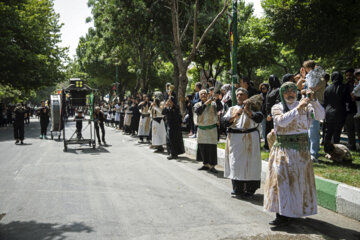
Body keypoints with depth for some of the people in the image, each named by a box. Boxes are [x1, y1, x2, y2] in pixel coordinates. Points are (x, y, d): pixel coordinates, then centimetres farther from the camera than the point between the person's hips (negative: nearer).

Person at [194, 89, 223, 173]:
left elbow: (220, 107, -19)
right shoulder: (197, 105, 4)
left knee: (212, 147, -7)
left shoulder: (213, 104, 0)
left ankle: (212, 166, -3)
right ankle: (205, 164, 22)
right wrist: (205, 104, -25)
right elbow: (197, 111, -17)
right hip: (201, 129, 3)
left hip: (211, 128, -3)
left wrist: (217, 99, -36)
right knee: (202, 147, 9)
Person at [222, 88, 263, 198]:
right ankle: (237, 188, 13)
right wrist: (234, 116, -11)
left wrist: (248, 110, -14)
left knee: (250, 163, -2)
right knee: (235, 163, 2)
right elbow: (224, 121, 3)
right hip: (235, 139, 3)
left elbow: (259, 118, -8)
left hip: (250, 139, -3)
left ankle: (249, 189, 6)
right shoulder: (232, 109, 16)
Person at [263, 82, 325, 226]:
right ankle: (283, 213, 7)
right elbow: (282, 121, -17)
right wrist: (298, 108, -22)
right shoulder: (277, 108, 3)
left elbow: (320, 116, -7)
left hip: (301, 148, 0)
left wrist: (313, 100, -18)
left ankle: (295, 210, 9)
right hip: (282, 148, 0)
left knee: (299, 179, 2)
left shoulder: (304, 106, 5)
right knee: (282, 178, -1)